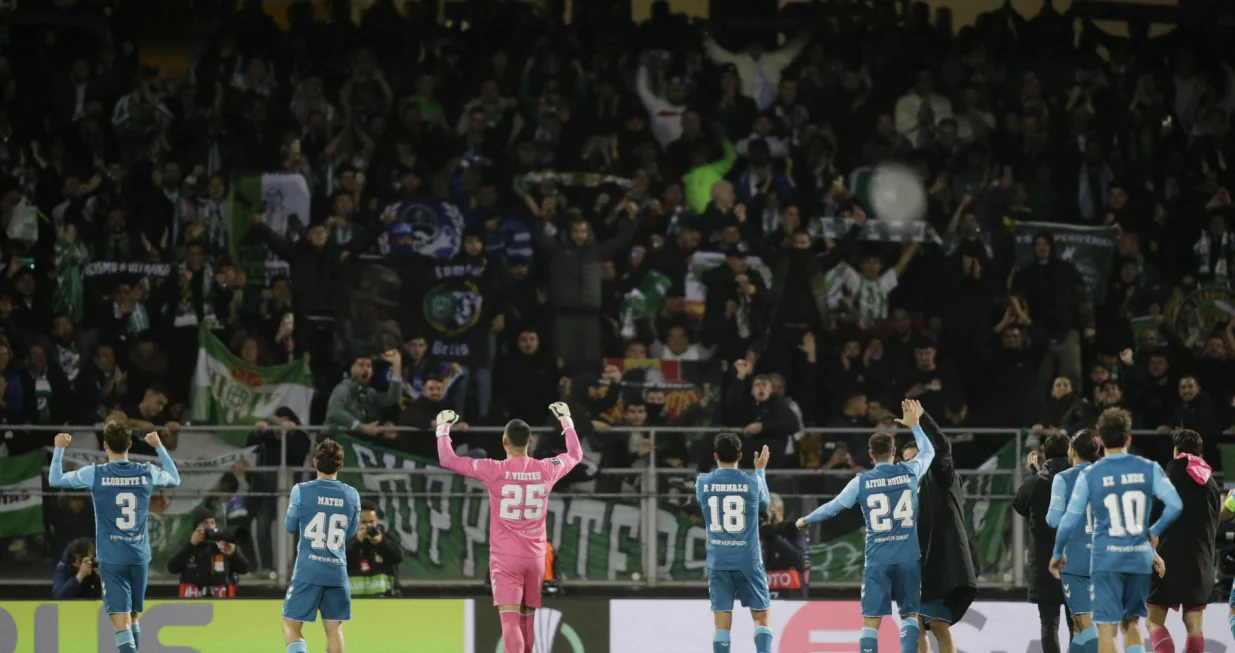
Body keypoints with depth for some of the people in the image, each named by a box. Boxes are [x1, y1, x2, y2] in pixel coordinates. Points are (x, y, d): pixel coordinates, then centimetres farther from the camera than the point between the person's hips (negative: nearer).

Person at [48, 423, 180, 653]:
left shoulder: (94, 474, -8)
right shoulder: (147, 472, 0)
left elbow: (54, 480, 5)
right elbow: (175, 479, 22)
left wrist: (59, 448, 19)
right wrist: (159, 447, 31)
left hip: (111, 559, -3)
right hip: (140, 557, 3)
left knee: (121, 622, -9)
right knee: (134, 618, 20)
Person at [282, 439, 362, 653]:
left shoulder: (302, 491, -7)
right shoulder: (352, 495, 3)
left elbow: (290, 527, 7)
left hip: (308, 571, -3)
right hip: (337, 573, 3)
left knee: (291, 626, 2)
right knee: (334, 628, 11)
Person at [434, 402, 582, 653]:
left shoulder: (494, 470, -10)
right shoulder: (546, 470, 0)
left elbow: (448, 460, -6)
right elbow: (576, 454, 21)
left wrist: (443, 427, 10)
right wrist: (566, 420, 35)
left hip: (505, 558, -4)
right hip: (535, 557, 4)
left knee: (510, 618, -11)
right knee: (528, 618, 16)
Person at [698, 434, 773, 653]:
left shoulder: (703, 482, -1)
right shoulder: (751, 481, -4)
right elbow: (765, 505, 18)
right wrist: (760, 471, 33)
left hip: (718, 562, 1)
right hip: (748, 561, -1)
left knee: (722, 622, 2)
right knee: (761, 617, 8)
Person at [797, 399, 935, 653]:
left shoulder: (861, 482, -1)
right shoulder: (910, 472, 1)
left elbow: (833, 507, 11)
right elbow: (928, 451, 23)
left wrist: (806, 520, 29)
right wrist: (915, 425, 38)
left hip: (877, 561, -1)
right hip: (908, 558, 1)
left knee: (871, 620, -1)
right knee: (910, 614, 12)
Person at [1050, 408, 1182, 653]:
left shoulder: (1090, 475, -3)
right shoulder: (1148, 469, 1)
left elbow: (1070, 520, 0)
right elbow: (1175, 505, -7)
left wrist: (1057, 554, 15)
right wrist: (1154, 532, 10)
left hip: (1106, 558, -2)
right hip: (1140, 558, 2)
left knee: (1107, 628, -1)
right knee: (1131, 623, 17)